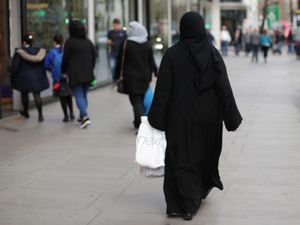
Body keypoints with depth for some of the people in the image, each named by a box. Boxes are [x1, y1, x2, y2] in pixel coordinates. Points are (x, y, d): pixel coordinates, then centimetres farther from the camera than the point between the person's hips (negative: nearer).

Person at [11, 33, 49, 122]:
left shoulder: (19, 52, -10)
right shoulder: (39, 51, 1)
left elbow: (15, 66, -10)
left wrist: (13, 77, 0)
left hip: (24, 77, -2)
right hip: (37, 77, 2)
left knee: (24, 94, 18)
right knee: (37, 95, 3)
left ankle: (26, 112, 33)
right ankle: (40, 115, -5)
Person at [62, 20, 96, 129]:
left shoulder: (70, 42, -9)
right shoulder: (88, 42, 8)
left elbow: (66, 58, -6)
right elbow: (94, 57, 12)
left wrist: (63, 71, 7)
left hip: (75, 75, -5)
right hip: (87, 74, 5)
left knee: (78, 96, -5)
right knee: (84, 95, 16)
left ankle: (85, 116, -21)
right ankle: (82, 117, 23)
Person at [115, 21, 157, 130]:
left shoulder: (126, 44, -10)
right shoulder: (147, 44, 1)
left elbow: (120, 61, -7)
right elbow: (151, 61, 5)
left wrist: (118, 76, 2)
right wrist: (155, 72, 16)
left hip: (131, 78, -4)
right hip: (144, 77, 4)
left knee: (136, 101, -3)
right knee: (142, 99, 17)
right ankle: (138, 122, 26)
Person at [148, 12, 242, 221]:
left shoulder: (172, 54, -10)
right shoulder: (213, 53, -6)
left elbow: (163, 89, -10)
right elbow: (224, 88, -7)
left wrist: (157, 118, -3)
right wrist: (232, 117, -1)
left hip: (180, 117, -2)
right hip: (208, 116, 2)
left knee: (182, 158, 5)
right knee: (206, 152, 22)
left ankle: (189, 204, 0)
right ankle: (203, 188, 42)